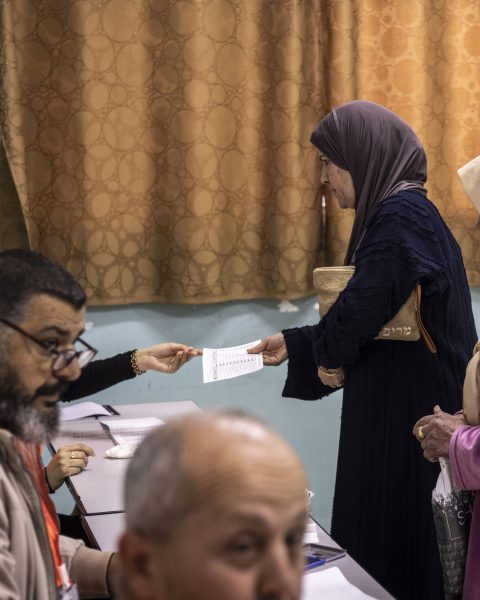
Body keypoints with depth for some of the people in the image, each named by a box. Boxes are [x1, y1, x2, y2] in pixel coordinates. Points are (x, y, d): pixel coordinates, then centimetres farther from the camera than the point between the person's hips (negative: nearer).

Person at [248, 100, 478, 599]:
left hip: (407, 414, -9)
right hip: (390, 408, 9)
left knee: (392, 549, 2)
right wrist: (293, 345, 16)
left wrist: (326, 354, -3)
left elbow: (360, 310, -23)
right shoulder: (394, 214, 13)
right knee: (371, 539, 16)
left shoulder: (402, 216, -17)